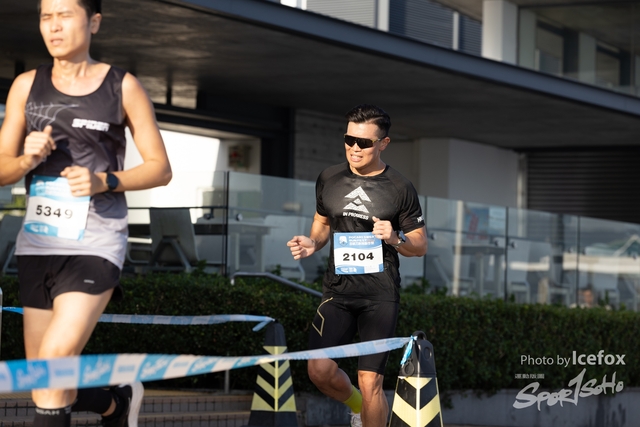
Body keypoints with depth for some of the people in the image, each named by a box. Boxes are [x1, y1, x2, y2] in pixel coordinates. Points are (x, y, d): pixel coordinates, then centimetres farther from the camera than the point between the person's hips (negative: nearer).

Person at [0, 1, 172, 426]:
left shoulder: (123, 87, -1)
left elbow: (160, 168, 2)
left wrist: (104, 181, -15)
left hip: (96, 243, -4)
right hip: (38, 243, 4)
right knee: (45, 385, 9)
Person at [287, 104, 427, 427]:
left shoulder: (400, 189, -3)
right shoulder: (329, 179, 6)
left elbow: (420, 246, 4)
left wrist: (395, 239, -17)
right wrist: (312, 243, 0)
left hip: (380, 294, -3)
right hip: (337, 288, 4)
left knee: (369, 381, -10)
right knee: (320, 371, -7)